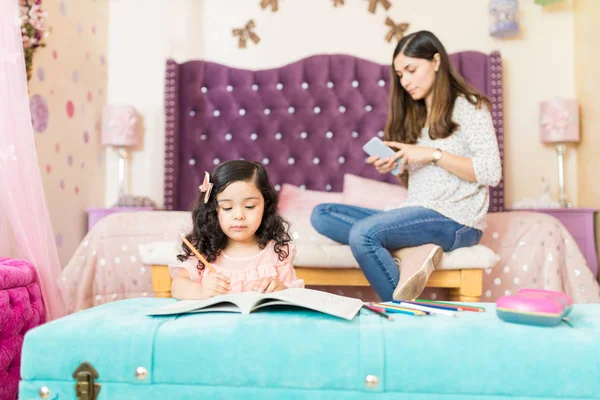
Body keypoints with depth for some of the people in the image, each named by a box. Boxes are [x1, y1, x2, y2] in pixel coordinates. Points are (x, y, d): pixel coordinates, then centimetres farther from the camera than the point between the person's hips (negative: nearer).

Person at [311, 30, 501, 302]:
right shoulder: (415, 115, 21)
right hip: (418, 213, 8)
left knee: (363, 233, -31)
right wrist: (397, 169, -1)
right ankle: (414, 250, -21)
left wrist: (434, 154, -15)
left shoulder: (468, 106, 0)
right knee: (322, 215, -8)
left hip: (455, 219, -8)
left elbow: (491, 173, -11)